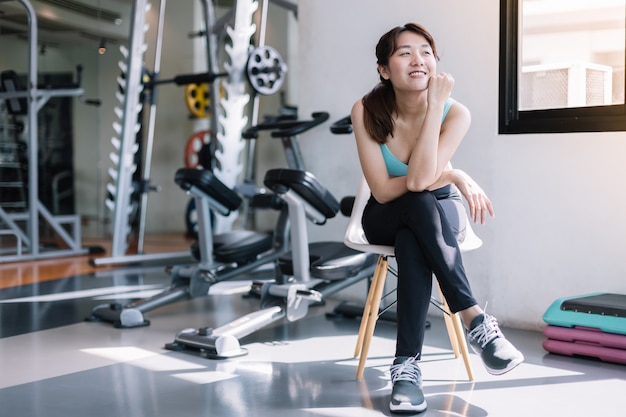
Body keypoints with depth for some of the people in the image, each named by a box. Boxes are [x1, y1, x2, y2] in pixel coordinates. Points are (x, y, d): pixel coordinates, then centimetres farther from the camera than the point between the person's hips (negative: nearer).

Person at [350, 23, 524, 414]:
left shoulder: (455, 113, -18)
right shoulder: (366, 111, -18)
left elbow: (420, 179, -32)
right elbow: (383, 191, -21)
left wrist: (434, 106, -32)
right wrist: (453, 176, -25)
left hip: (441, 215, 0)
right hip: (386, 219, 0)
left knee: (412, 244, -36)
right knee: (420, 204, -36)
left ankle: (407, 366, -31)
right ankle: (476, 319, -33)